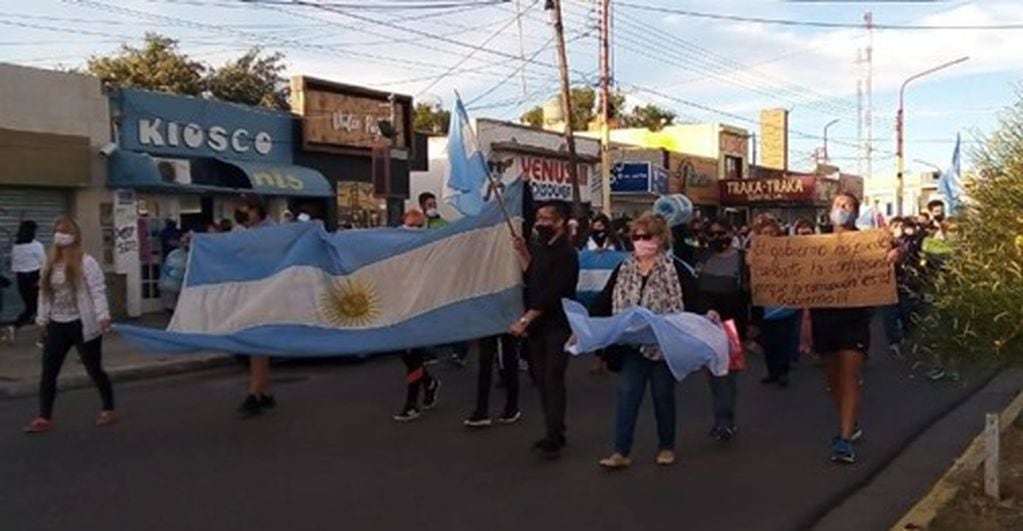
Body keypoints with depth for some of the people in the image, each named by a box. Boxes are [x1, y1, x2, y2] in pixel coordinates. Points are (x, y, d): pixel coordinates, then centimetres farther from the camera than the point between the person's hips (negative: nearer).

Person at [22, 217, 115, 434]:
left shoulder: (86, 262, -11)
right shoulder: (50, 264, 9)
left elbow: (98, 291, -16)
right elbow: (44, 293, 14)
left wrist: (103, 316, -24)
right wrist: (42, 319, 12)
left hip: (82, 325, -6)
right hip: (57, 326, 6)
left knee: (94, 370, 6)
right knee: (48, 373, 4)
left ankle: (109, 410, 22)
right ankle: (44, 418, 11)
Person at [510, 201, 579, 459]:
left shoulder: (566, 253, -14)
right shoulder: (541, 247, 13)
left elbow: (552, 294, -20)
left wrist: (525, 320, -21)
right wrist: (522, 252, 6)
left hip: (557, 326, -8)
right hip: (537, 324, 8)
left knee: (553, 380, -10)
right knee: (542, 379, 9)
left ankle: (554, 438, -7)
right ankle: (554, 433, 18)